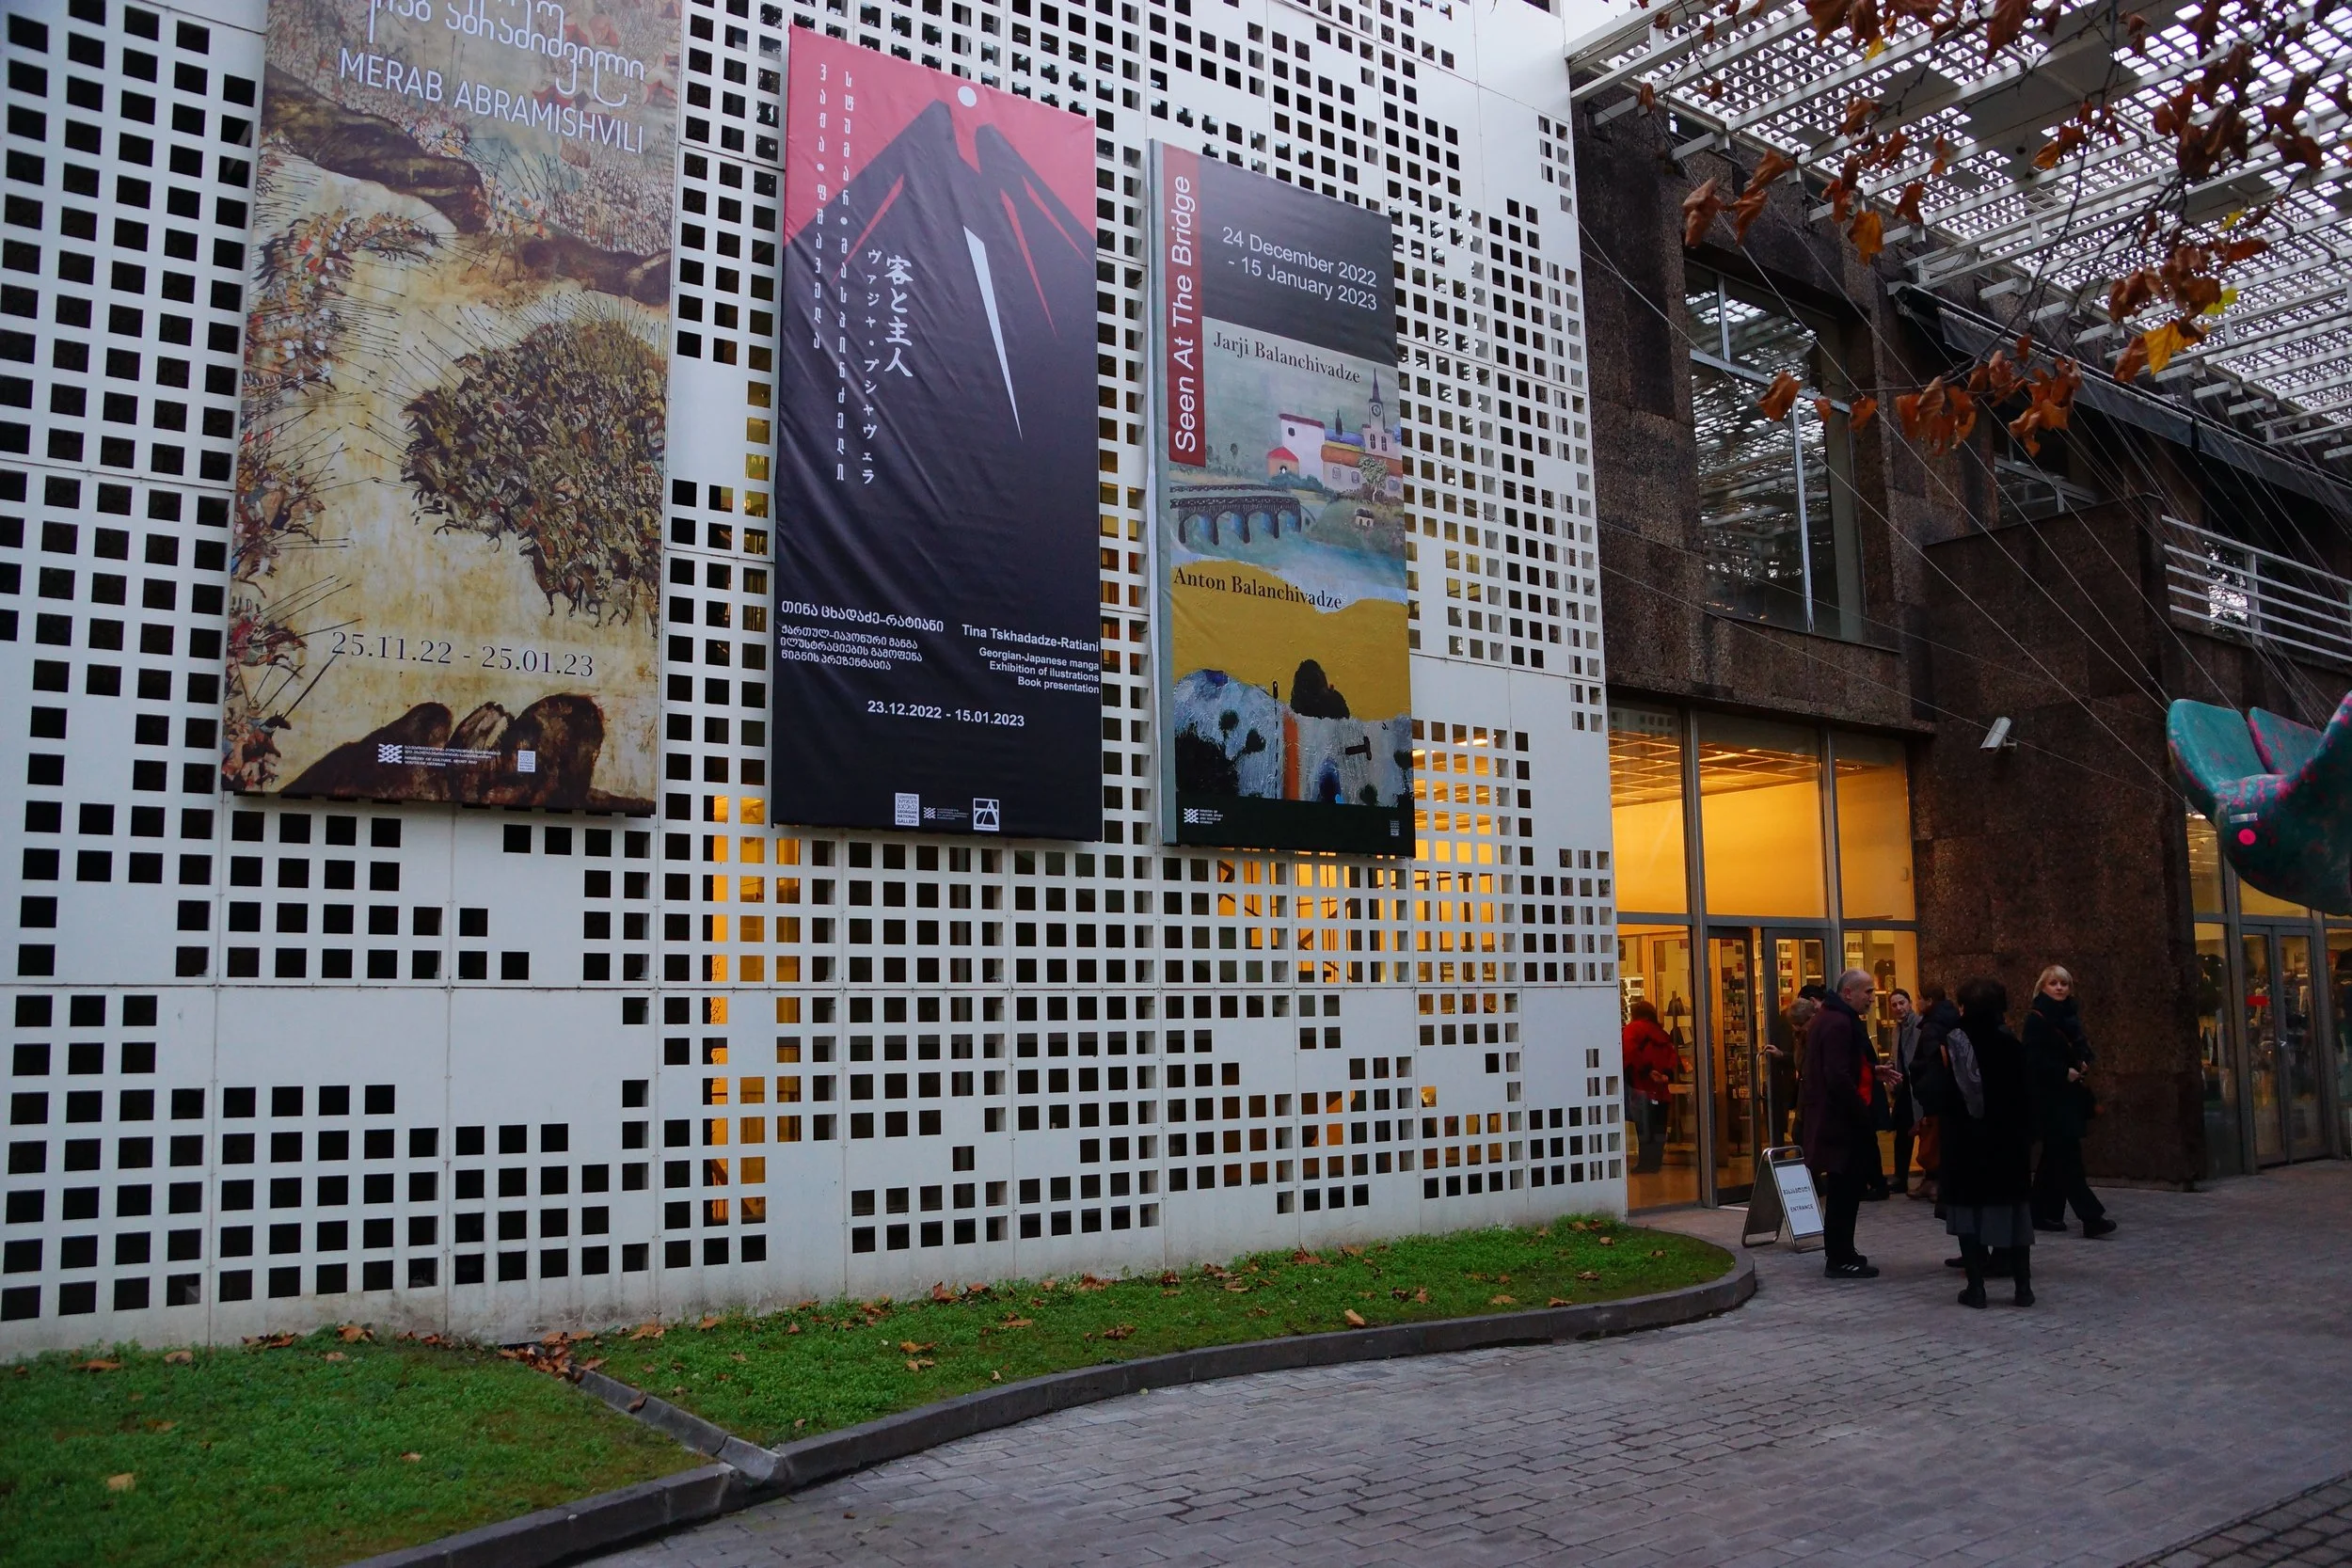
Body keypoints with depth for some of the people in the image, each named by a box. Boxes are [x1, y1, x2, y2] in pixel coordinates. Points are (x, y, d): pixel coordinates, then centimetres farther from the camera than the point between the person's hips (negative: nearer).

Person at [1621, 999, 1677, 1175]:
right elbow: (1673, 1055, 6)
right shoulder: (1660, 1033, 18)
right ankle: (1655, 1161, 16)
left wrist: (1647, 1071, -17)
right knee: (1658, 1126, 12)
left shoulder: (1634, 1028, 0)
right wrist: (1667, 1074, -5)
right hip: (1661, 1088, 6)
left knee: (1645, 1128, -5)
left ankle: (1646, 1164, -5)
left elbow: (1630, 1051, -18)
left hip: (1643, 1085, -6)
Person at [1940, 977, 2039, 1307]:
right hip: (2008, 1140, 2)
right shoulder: (2010, 1045, -3)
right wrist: (2027, 1136, 5)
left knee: (1970, 1210, 4)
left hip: (1965, 1141, -2)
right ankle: (2023, 1286, 10)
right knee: (2013, 1209, 10)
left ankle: (1976, 1287, 2)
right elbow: (2027, 1095, -1)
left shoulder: (1951, 1046, -8)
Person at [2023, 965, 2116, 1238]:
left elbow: (2083, 1050, 20)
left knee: (2056, 1156, 11)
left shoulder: (2071, 1016, 14)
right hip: (2049, 1095, -8)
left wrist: (2084, 1064, -1)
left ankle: (2044, 1214, 18)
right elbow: (2035, 1059, -14)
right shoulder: (2037, 1019, -8)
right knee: (2068, 1156, -11)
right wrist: (2064, 1072, -17)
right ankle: (2092, 1217, -15)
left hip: (2070, 1095, 8)